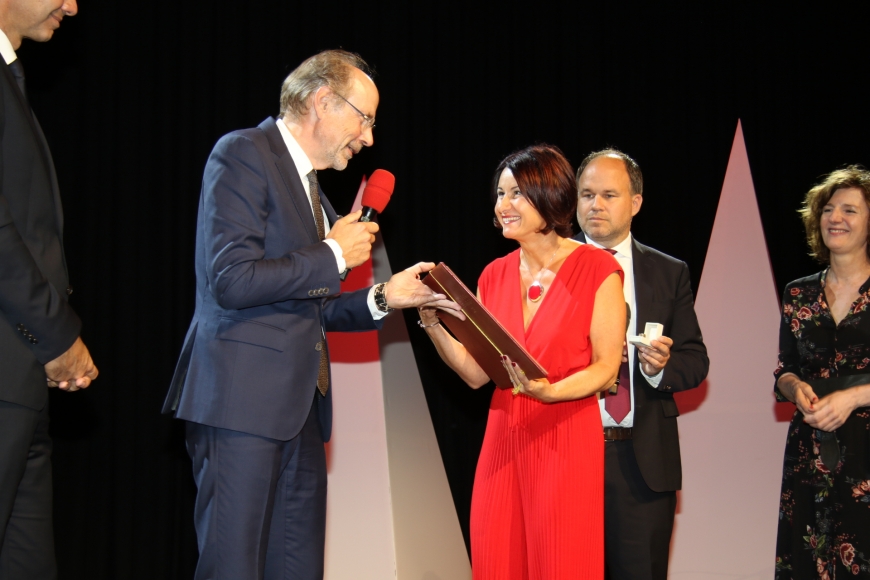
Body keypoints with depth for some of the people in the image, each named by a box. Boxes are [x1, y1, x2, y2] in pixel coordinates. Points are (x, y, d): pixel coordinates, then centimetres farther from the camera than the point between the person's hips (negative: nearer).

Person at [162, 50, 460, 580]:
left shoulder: (309, 186, 21)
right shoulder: (244, 154, -7)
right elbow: (232, 280, -19)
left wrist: (383, 298, 10)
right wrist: (333, 254, -9)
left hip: (299, 406, 9)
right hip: (244, 397, -9)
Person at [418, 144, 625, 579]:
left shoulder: (597, 269, -5)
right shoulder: (495, 275, 9)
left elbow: (605, 367, -8)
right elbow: (475, 372, 6)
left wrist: (549, 391, -24)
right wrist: (432, 322, -7)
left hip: (568, 442, -4)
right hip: (504, 439, 5)